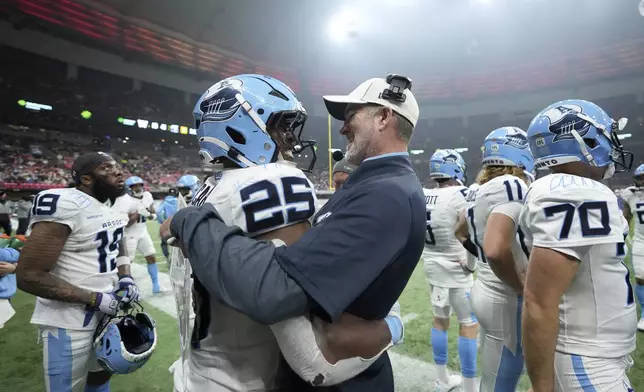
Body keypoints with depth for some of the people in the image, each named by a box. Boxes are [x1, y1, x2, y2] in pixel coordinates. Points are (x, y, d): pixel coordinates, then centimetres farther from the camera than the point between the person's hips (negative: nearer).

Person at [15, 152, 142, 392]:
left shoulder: (113, 207, 5)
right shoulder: (65, 205, -22)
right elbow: (29, 276, -23)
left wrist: (125, 278, -1)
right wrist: (95, 299, -22)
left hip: (108, 311, 8)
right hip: (70, 322, -7)